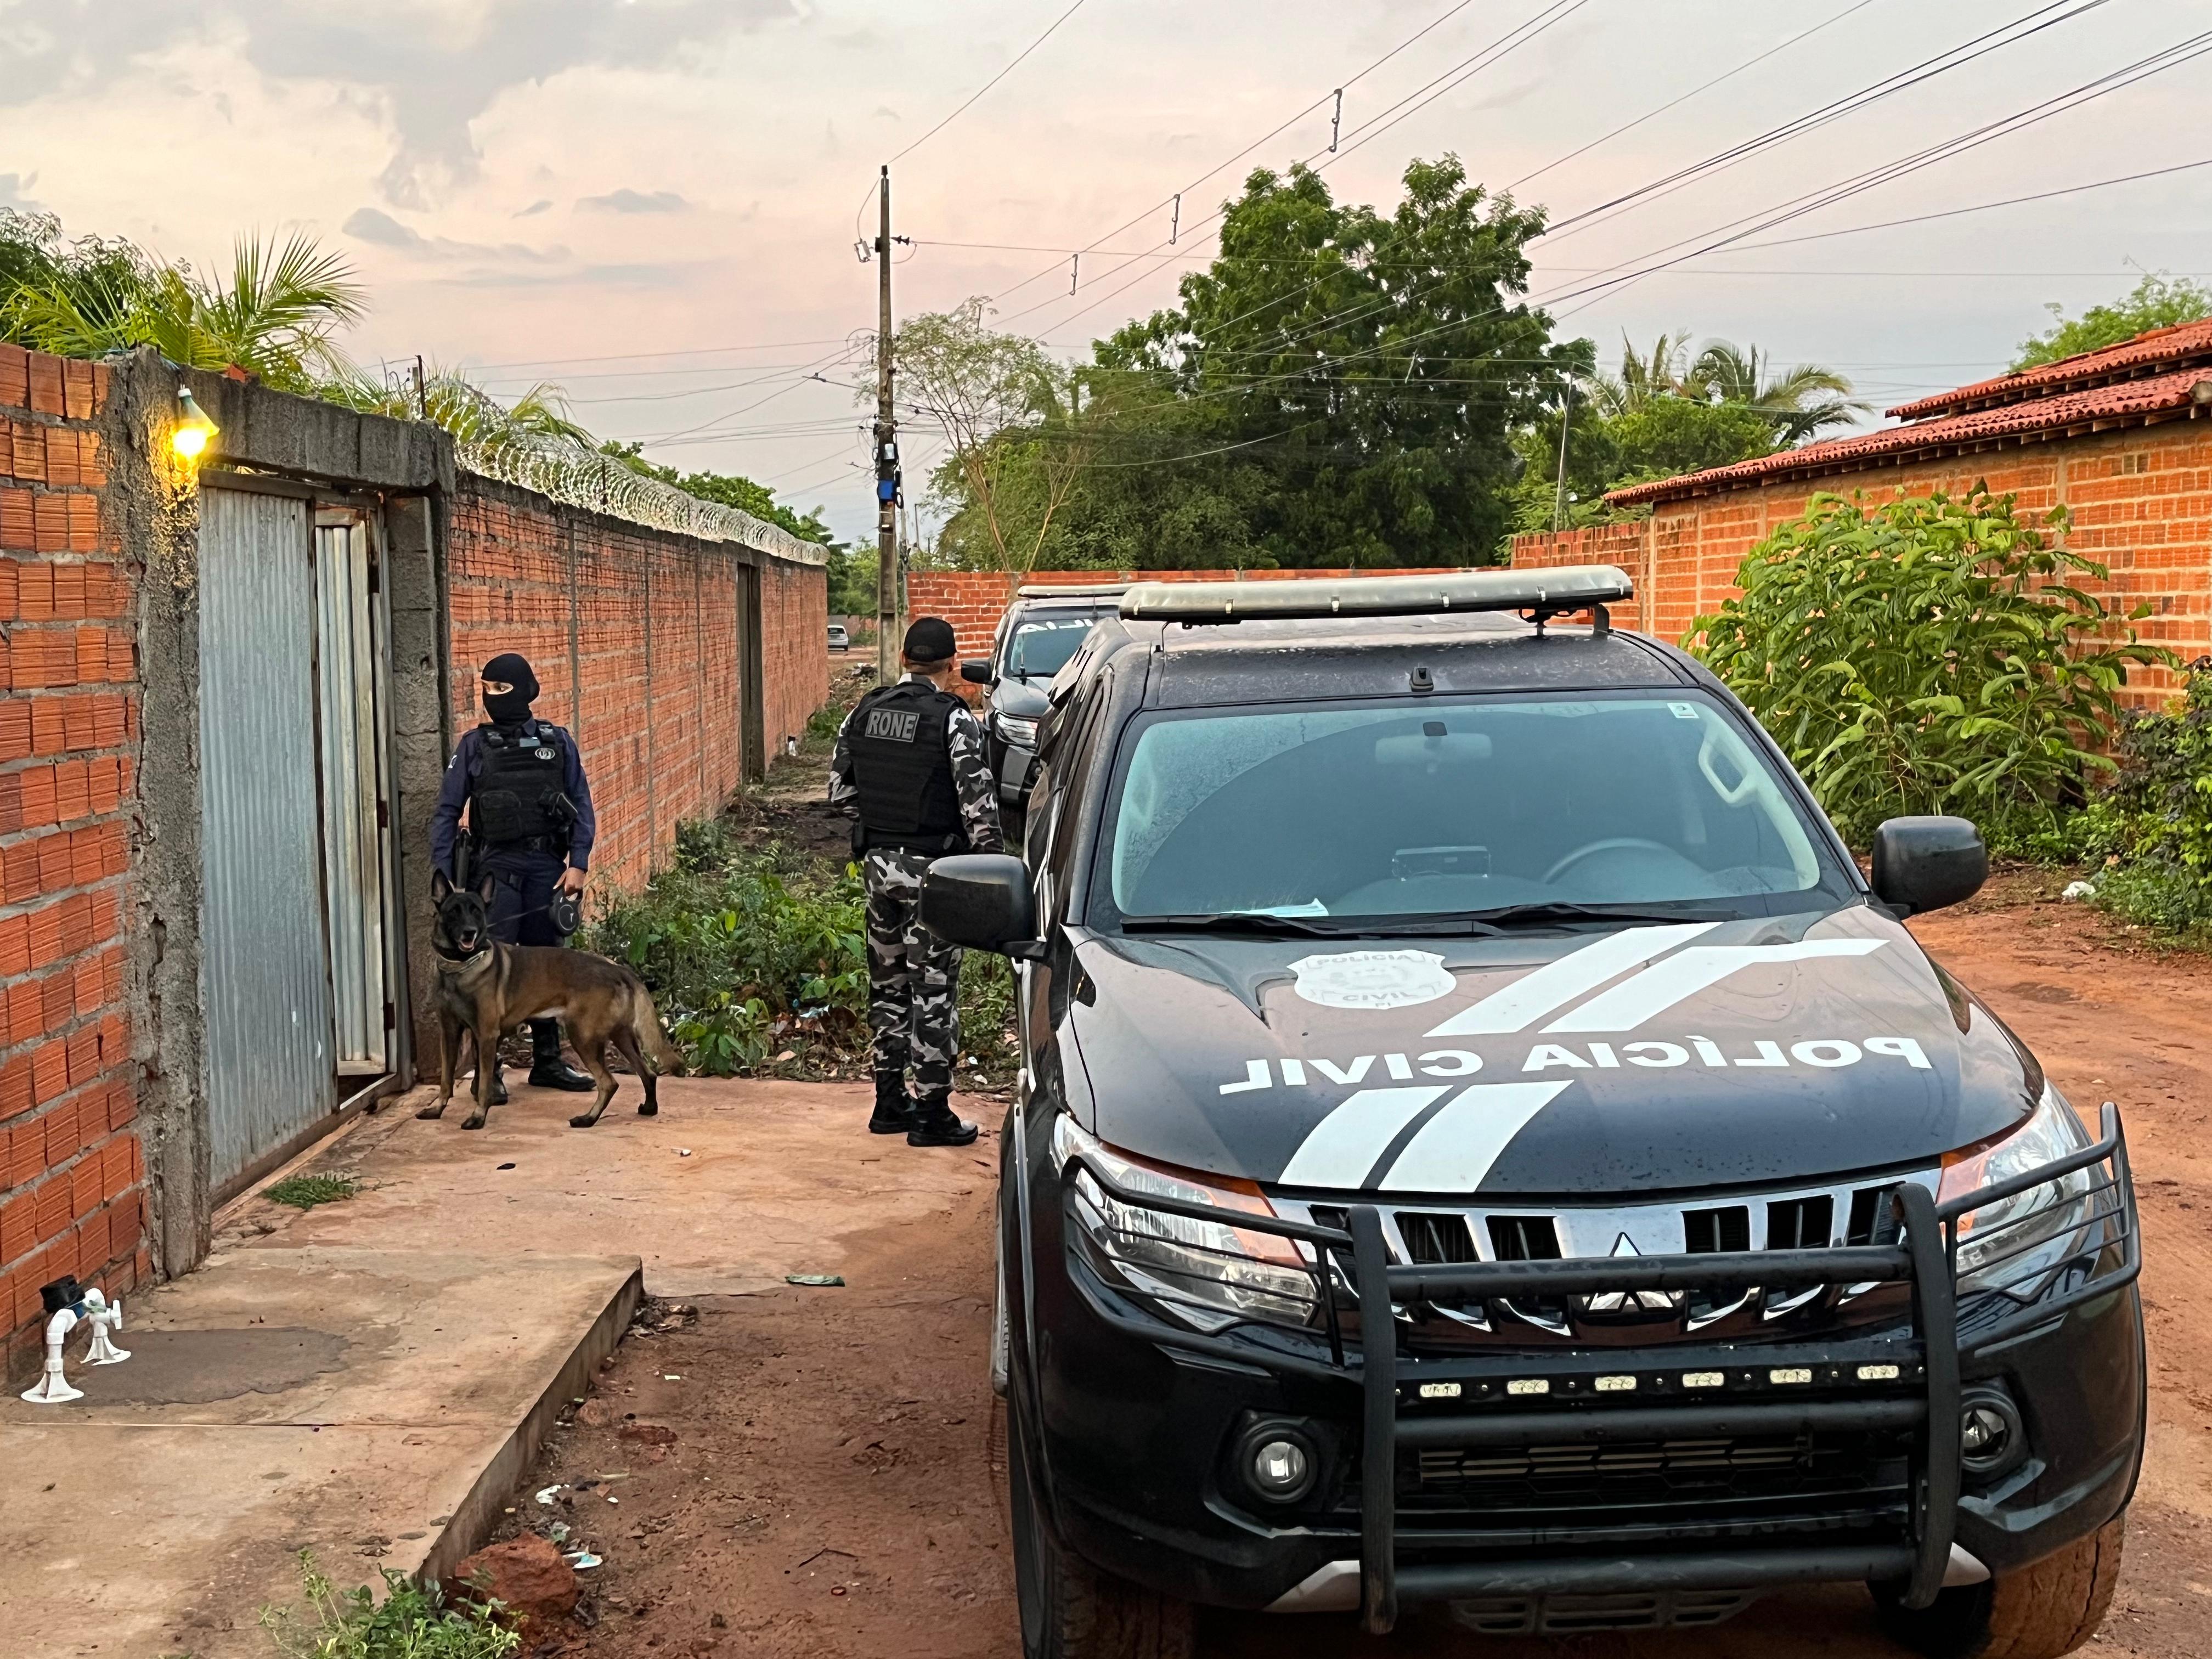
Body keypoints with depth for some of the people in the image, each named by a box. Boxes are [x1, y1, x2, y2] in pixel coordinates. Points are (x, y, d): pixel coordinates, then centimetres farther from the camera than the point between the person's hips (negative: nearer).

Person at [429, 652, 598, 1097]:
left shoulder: (557, 742, 5)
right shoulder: (475, 746, 2)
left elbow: (582, 806, 7)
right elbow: (447, 811, 2)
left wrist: (578, 863, -3)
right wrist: (444, 876, -5)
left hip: (547, 867, 2)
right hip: (496, 866, -2)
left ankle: (548, 1062, 22)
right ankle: (487, 1069, 0)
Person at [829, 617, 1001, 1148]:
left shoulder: (865, 712, 3)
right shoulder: (954, 719, -14)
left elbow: (839, 789, 9)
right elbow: (978, 802, -16)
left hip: (878, 862, 6)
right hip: (932, 869, -6)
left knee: (887, 983, 15)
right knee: (933, 989, 1)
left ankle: (889, 1101, 24)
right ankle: (932, 1113, 5)